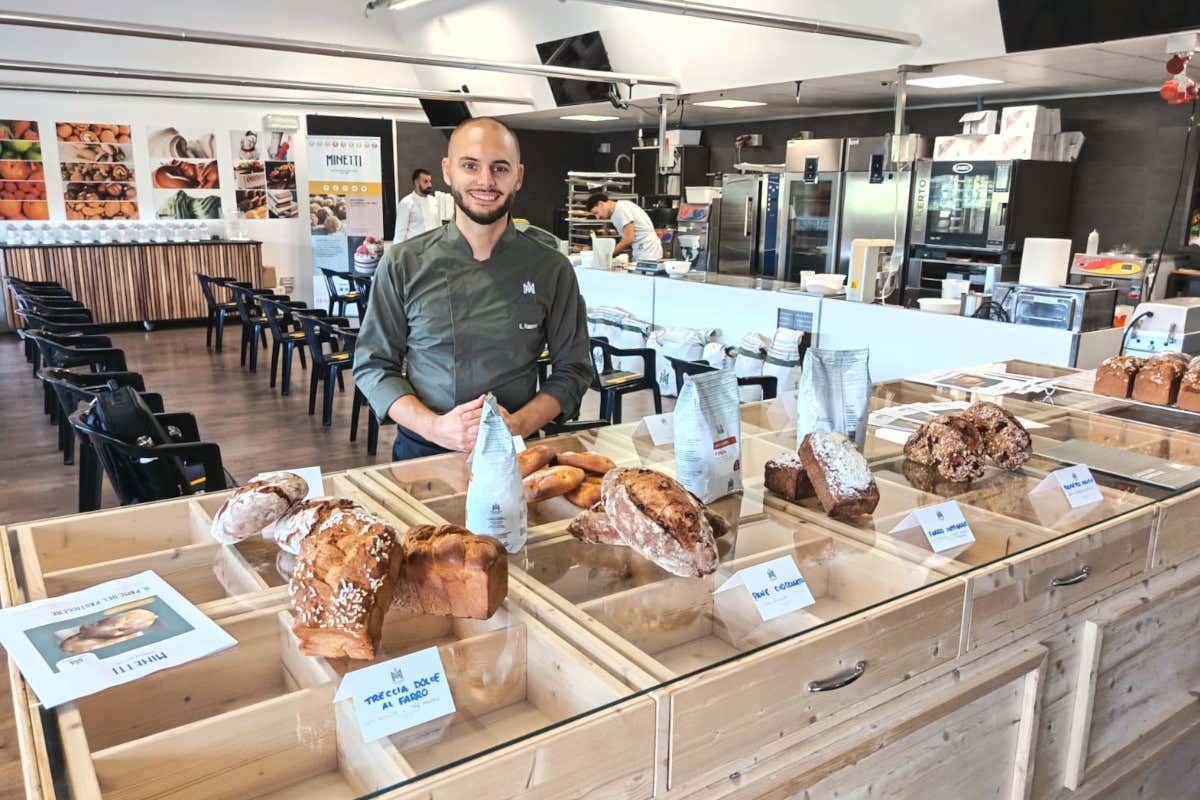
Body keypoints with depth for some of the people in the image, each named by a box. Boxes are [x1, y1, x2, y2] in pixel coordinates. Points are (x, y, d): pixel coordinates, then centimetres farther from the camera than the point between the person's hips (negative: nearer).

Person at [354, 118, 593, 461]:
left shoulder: (552, 269, 2)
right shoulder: (402, 264, 2)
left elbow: (572, 370, 6)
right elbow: (372, 365, 5)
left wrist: (517, 425, -11)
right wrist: (434, 426, -11)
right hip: (422, 452, 0)